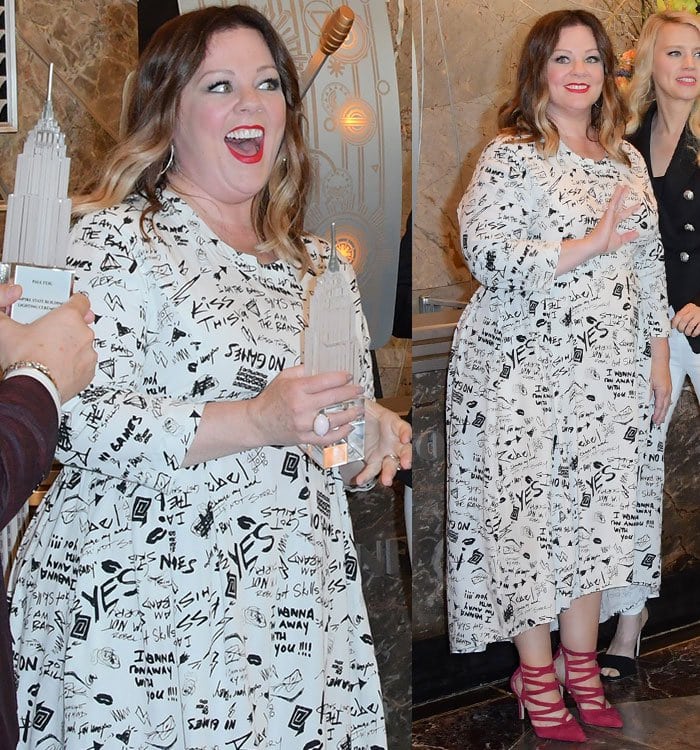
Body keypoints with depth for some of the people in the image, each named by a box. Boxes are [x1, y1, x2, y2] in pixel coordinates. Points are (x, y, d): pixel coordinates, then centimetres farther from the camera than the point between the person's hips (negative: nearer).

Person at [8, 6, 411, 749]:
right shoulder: (115, 239, -6)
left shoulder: (317, 261, 14)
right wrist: (256, 422, -25)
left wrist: (376, 428, 1)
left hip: (296, 603, 6)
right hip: (143, 610, -5)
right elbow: (79, 420, -17)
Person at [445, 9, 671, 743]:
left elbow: (649, 261, 15)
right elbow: (485, 254, -20)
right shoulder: (509, 157, -7)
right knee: (527, 511, 1)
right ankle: (537, 674, 16)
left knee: (596, 510, 10)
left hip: (610, 370, 6)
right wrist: (588, 245, -23)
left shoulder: (626, 157, 12)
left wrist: (659, 351, 11)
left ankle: (581, 664, 25)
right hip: (524, 370, -5)